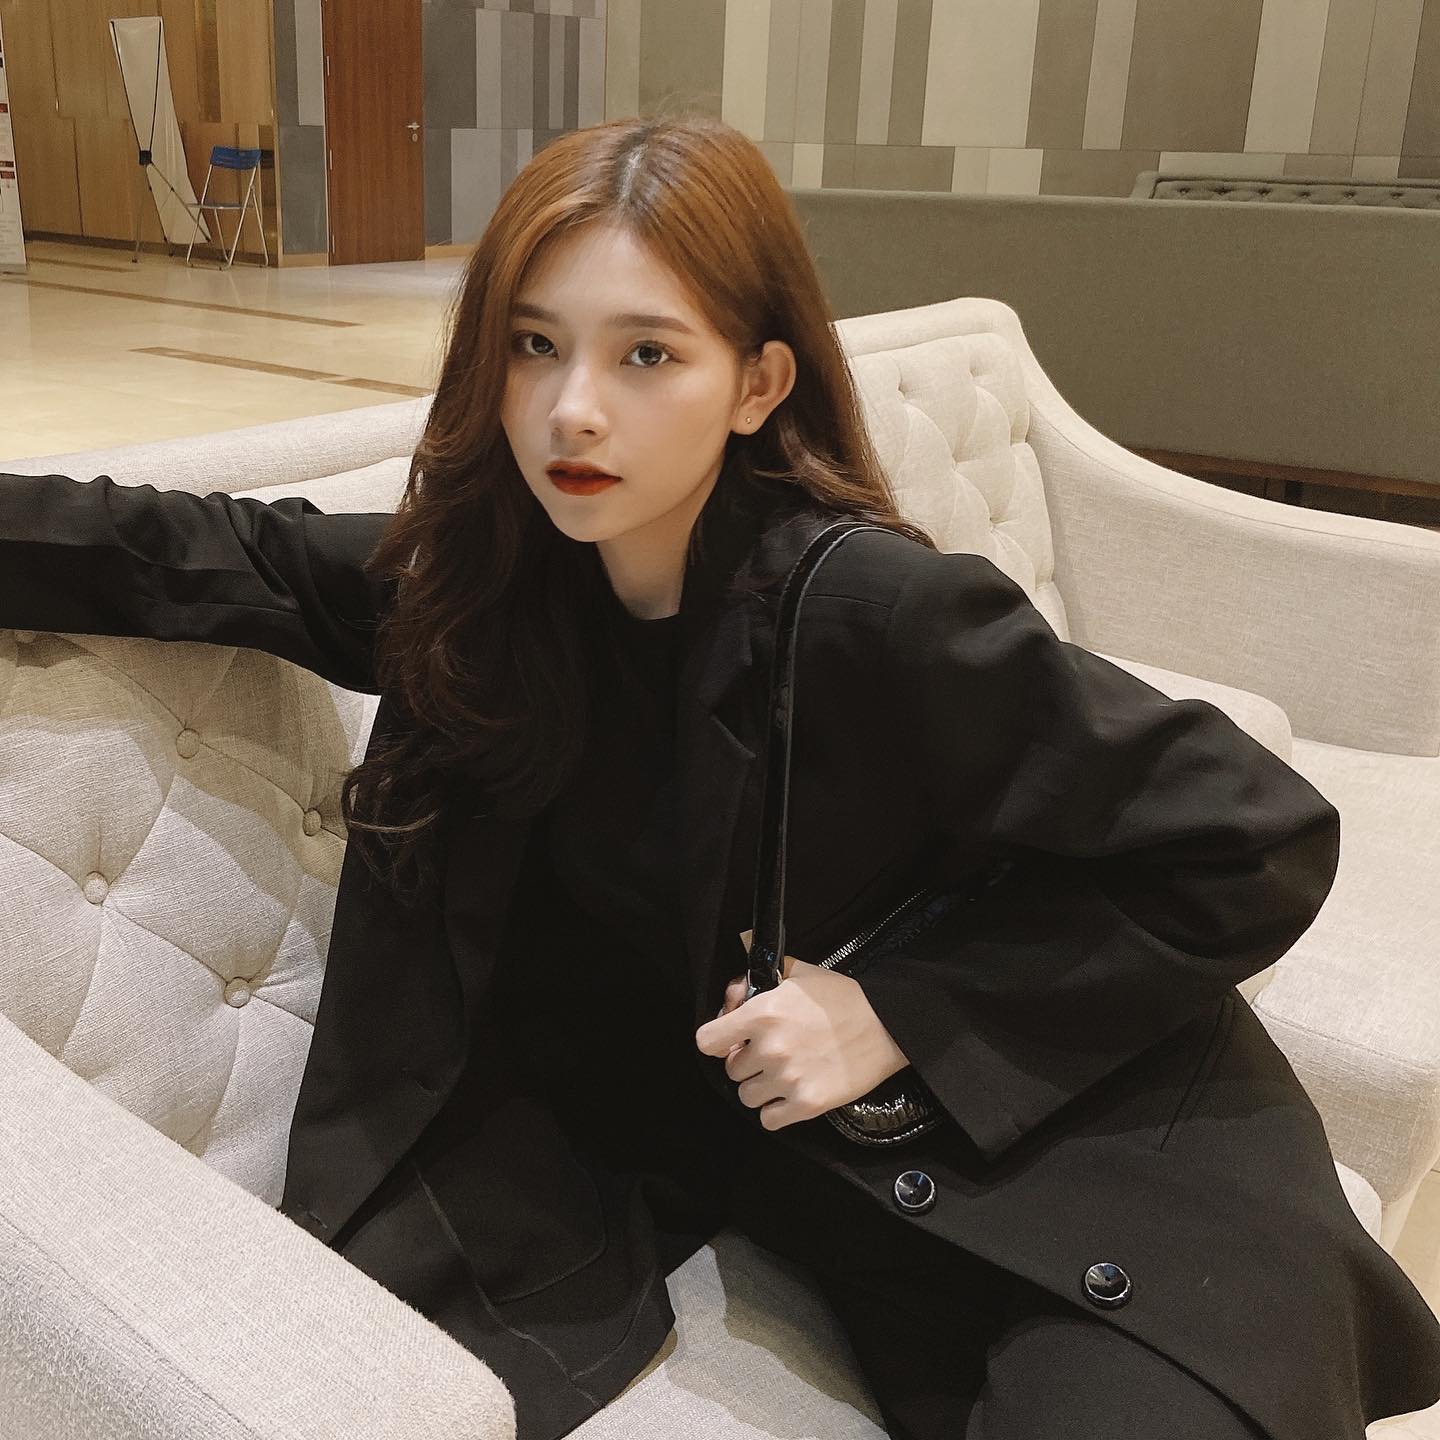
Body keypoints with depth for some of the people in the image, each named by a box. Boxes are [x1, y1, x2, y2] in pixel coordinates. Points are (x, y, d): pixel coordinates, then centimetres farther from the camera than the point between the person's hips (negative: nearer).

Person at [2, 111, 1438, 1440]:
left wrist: (901, 1012, -22)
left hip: (1071, 1143, -4)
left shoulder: (874, 614, -25)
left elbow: (1262, 841, -20)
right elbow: (214, 555, 1)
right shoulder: (488, 580, -8)